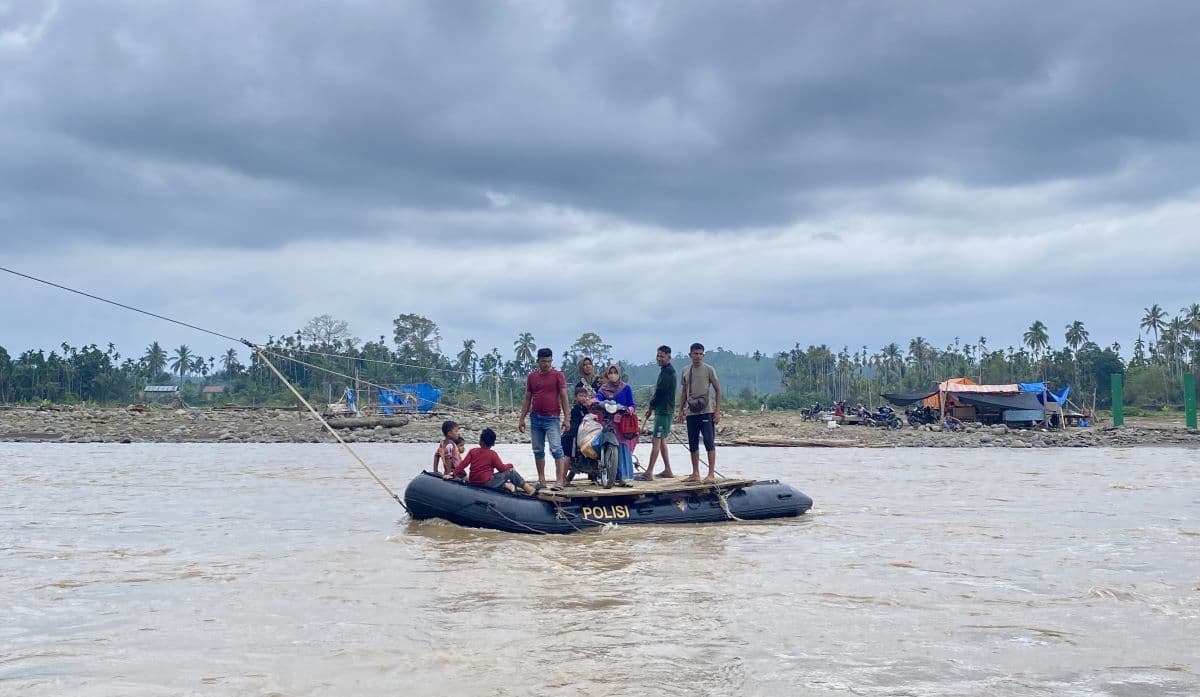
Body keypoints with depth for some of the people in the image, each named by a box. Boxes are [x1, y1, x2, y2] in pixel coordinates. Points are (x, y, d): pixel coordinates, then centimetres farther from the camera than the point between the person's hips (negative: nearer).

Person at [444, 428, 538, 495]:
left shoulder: (473, 451, 2)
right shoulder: (492, 454, -8)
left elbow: (463, 464, -6)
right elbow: (502, 468, -4)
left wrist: (453, 474, -8)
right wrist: (509, 465, 16)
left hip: (473, 482, 5)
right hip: (487, 482, -5)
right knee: (511, 472, 6)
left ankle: (505, 485, 4)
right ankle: (527, 488, 6)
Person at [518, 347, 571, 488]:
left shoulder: (558, 376, -1)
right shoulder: (532, 377, 10)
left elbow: (564, 398, -4)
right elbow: (527, 399, 14)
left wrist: (566, 418, -11)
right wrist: (522, 418, 9)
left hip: (552, 418, -4)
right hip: (536, 418, 4)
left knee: (556, 448, -11)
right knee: (538, 450, 9)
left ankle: (560, 479, -12)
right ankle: (541, 479, 17)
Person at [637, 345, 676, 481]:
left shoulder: (667, 372, -14)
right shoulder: (667, 371, 18)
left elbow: (660, 391, -18)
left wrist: (651, 407, -7)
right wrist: (652, 406, 9)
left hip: (664, 412, -11)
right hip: (662, 410, 11)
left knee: (656, 440, -12)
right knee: (661, 440, 15)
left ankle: (649, 473, -15)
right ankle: (667, 470, 19)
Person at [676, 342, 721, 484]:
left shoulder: (709, 370, -3)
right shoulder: (686, 371, 12)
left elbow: (718, 390, -3)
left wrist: (717, 411, -10)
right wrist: (681, 409, 12)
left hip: (706, 411, -5)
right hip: (691, 412, 5)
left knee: (709, 442, -8)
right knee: (693, 444, 9)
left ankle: (711, 474, -7)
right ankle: (695, 474, 16)